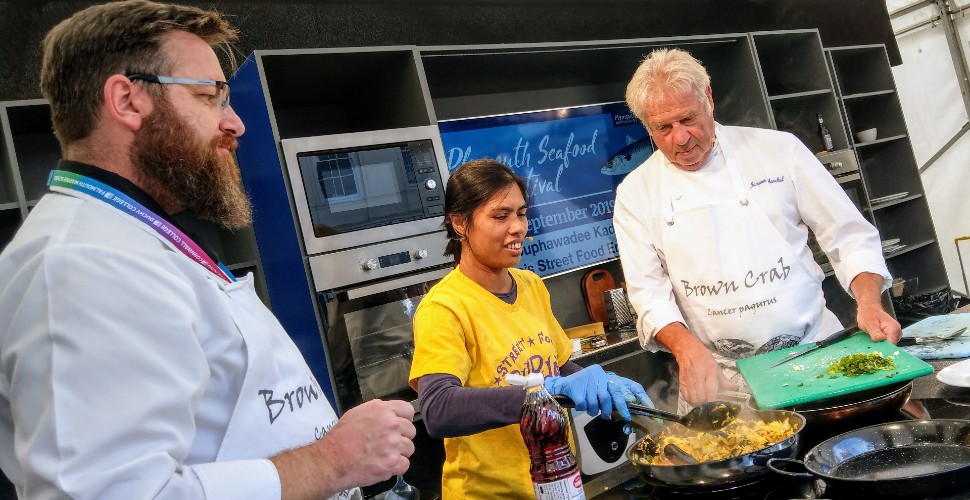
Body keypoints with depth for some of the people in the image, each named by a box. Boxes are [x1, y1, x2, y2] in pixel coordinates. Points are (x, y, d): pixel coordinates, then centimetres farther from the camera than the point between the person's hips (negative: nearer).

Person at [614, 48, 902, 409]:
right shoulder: (635, 193, 2)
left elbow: (849, 235, 6)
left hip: (813, 350, 1)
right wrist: (688, 349, -21)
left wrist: (869, 304, -10)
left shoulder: (779, 149, 3)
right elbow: (648, 291, -3)